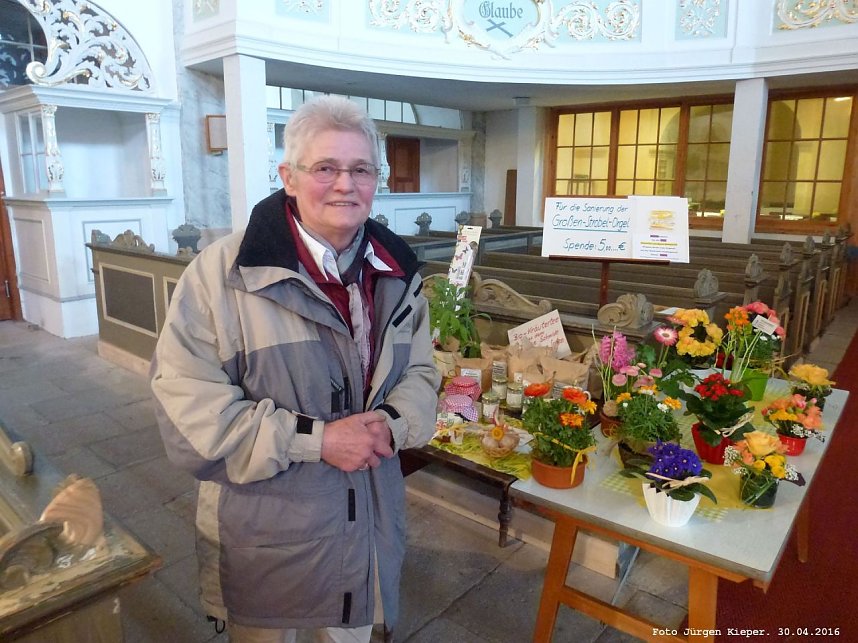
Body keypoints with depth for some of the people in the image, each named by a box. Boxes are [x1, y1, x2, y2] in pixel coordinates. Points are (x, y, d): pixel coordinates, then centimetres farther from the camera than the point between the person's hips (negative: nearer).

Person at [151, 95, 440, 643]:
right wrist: (314, 438, -24)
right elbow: (187, 402, -19)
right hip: (265, 530, -4)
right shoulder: (222, 272, -16)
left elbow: (420, 372, 5)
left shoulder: (397, 272, 0)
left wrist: (391, 424, -17)